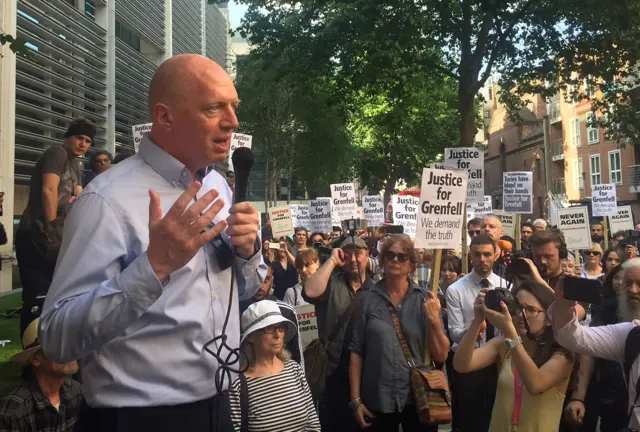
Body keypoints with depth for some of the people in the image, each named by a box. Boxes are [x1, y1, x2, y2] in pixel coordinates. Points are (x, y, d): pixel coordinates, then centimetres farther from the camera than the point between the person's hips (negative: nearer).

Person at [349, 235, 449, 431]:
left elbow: (441, 356, -3)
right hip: (377, 400, 0)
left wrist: (435, 320, -18)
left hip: (418, 399, 1)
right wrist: (355, 399, -3)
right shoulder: (368, 299, -4)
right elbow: (356, 351, -2)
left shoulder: (425, 300, -4)